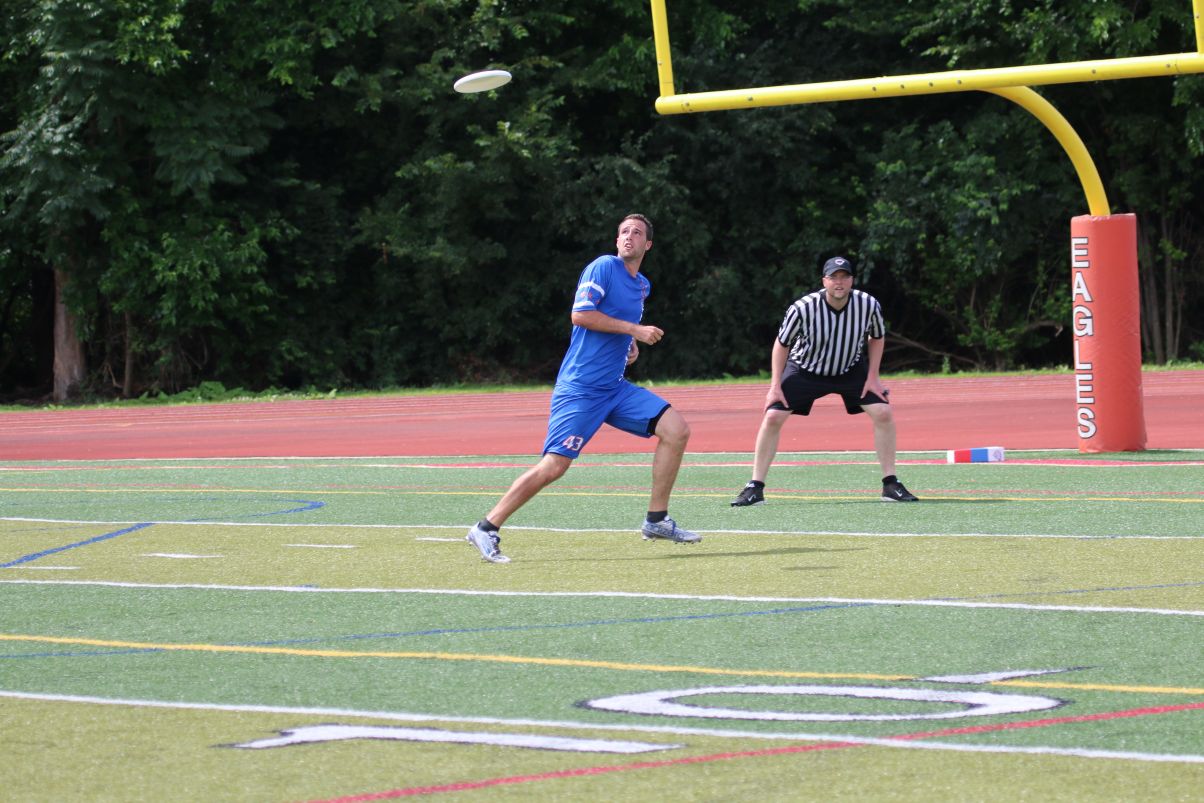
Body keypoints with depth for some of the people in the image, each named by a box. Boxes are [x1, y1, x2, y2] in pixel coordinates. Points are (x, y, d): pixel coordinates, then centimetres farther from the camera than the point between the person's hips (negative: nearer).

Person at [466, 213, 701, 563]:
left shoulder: (643, 285, 16)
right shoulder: (604, 267, -8)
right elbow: (580, 314, -20)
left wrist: (632, 346, 12)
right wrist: (634, 329, -19)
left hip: (615, 387, 8)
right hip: (579, 388, -8)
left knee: (677, 430, -4)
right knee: (554, 466, -15)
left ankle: (657, 520, 5)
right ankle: (486, 529, -3)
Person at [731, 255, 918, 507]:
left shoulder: (869, 305, -22)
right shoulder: (803, 309, -28)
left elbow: (877, 338, 0)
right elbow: (782, 344, -11)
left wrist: (872, 377, -8)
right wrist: (776, 385, -14)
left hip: (852, 369, 2)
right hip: (805, 370, -2)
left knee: (883, 413, -13)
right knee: (772, 417, -15)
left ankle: (890, 484, -1)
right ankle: (755, 488, -6)